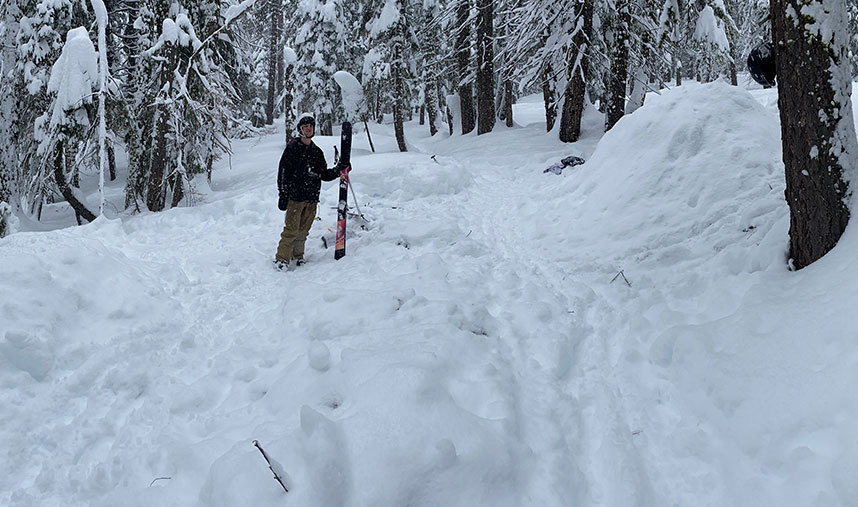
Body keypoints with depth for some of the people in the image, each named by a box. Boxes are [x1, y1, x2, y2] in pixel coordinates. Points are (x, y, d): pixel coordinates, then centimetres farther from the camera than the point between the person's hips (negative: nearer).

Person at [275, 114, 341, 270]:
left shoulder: (317, 151, 16)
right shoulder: (292, 147, 0)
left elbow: (324, 174, 19)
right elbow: (283, 172, -4)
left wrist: (339, 170, 2)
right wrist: (283, 194, -9)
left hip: (311, 198, 5)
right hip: (295, 196, -5)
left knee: (303, 230, 7)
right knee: (291, 229, -9)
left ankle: (297, 256, 20)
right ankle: (282, 258, -2)